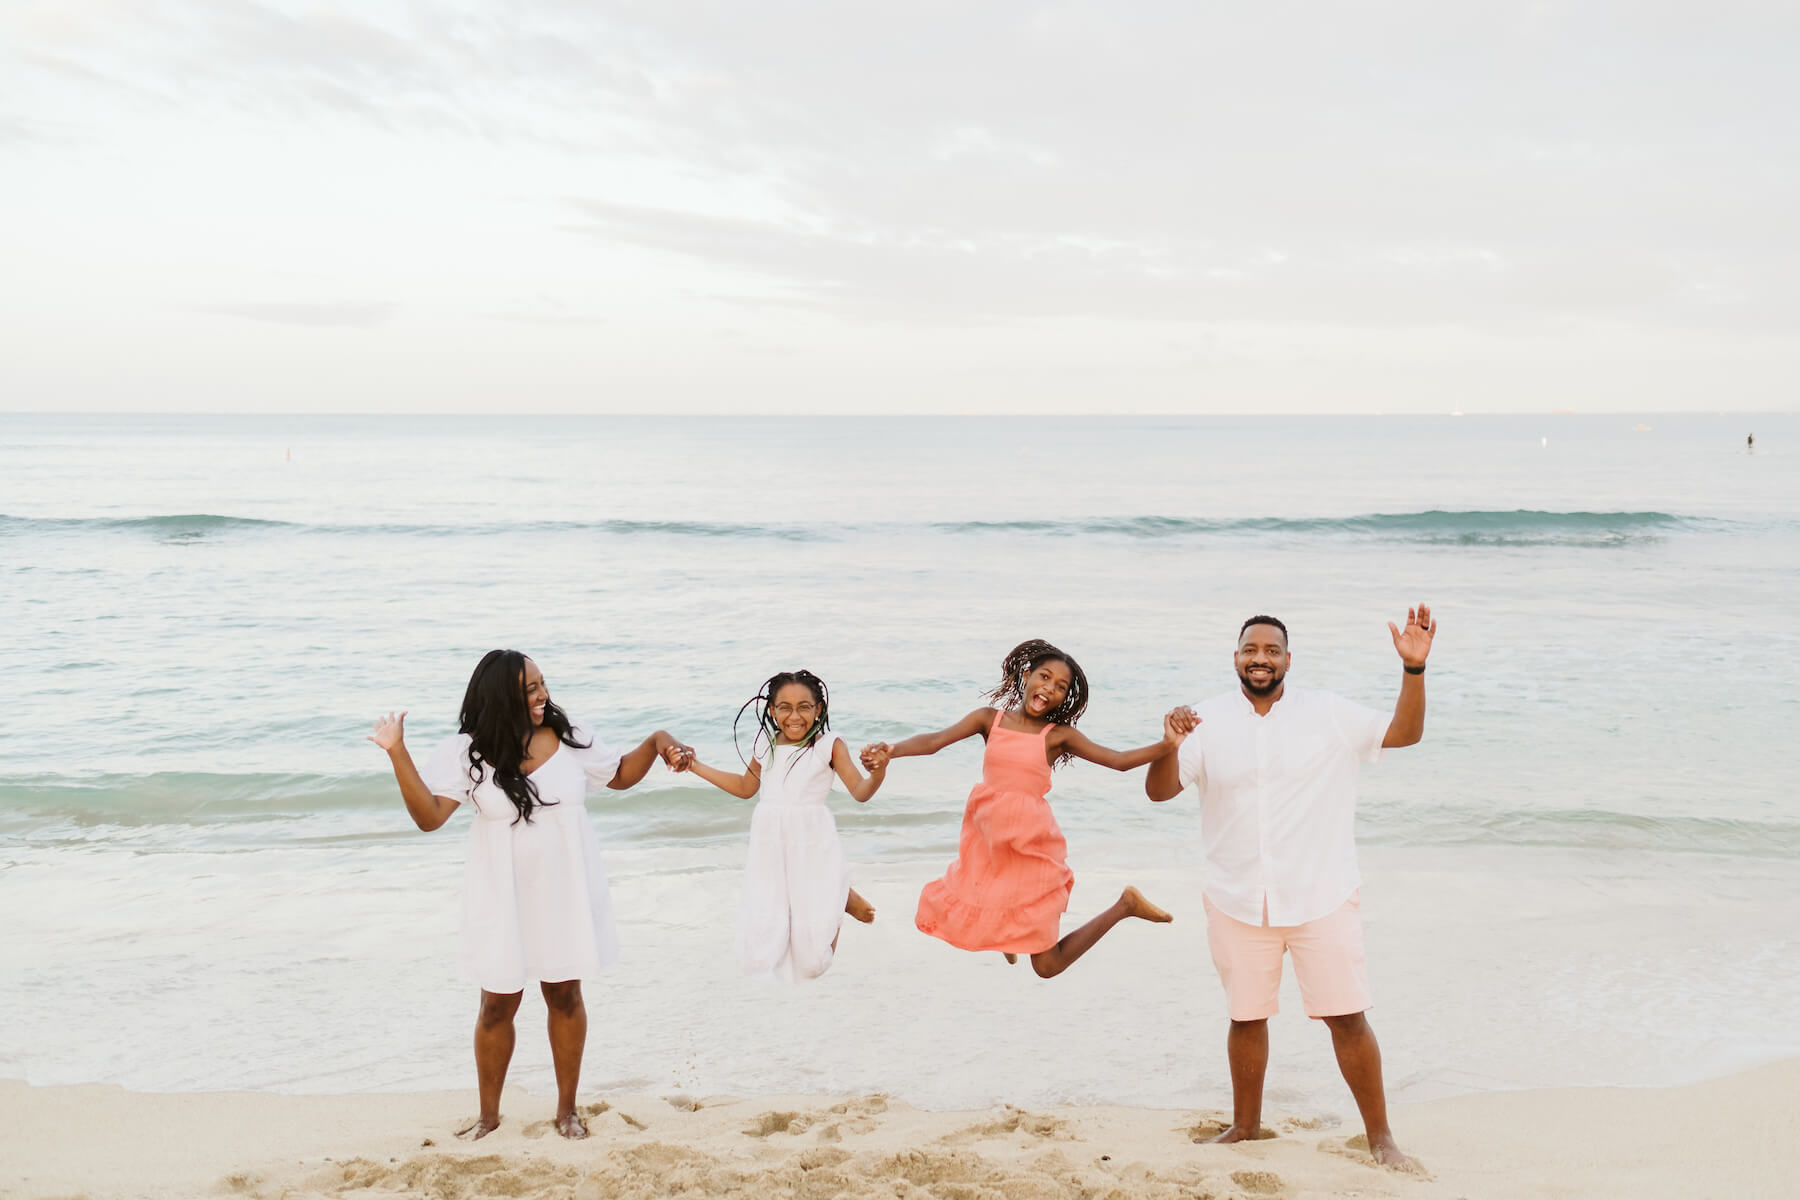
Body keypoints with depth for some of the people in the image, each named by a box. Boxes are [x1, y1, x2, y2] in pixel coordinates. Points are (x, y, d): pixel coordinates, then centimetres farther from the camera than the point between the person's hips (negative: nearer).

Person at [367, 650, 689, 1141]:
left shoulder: (570, 736, -3)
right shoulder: (466, 752, -10)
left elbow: (620, 774, 11)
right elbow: (429, 816, -18)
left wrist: (656, 741, -5)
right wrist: (397, 753, -26)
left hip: (564, 893, 2)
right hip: (503, 898, -2)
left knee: (564, 995, 10)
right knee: (498, 1004, 7)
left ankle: (567, 1109, 25)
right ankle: (488, 1114, 25)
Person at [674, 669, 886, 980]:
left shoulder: (828, 745, -5)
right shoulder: (766, 745, 7)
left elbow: (861, 792, -10)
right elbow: (745, 788, 24)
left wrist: (878, 771, -32)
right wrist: (695, 766, 22)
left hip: (812, 847, -4)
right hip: (769, 848, 4)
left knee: (813, 947, -3)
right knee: (760, 954, 1)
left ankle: (842, 899, 27)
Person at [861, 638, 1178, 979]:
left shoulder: (1059, 735, -2)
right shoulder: (990, 719, 1)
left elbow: (1118, 760, -8)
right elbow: (936, 740, -12)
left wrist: (1166, 745, -24)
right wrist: (890, 751, -30)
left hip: (1030, 848, -3)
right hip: (986, 845, 3)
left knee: (1047, 966, -1)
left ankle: (1124, 906, 20)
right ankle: (1003, 932, 44)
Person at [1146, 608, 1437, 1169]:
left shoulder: (1327, 713, -2)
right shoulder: (1210, 721, -1)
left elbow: (1403, 733, -5)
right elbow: (1159, 790, -7)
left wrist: (1414, 668, -19)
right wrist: (1171, 742, -27)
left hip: (1322, 897, -1)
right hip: (1237, 901, 1)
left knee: (1346, 1015, -1)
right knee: (1246, 1017, 14)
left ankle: (1380, 1135, 13)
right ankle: (1245, 1125, 32)